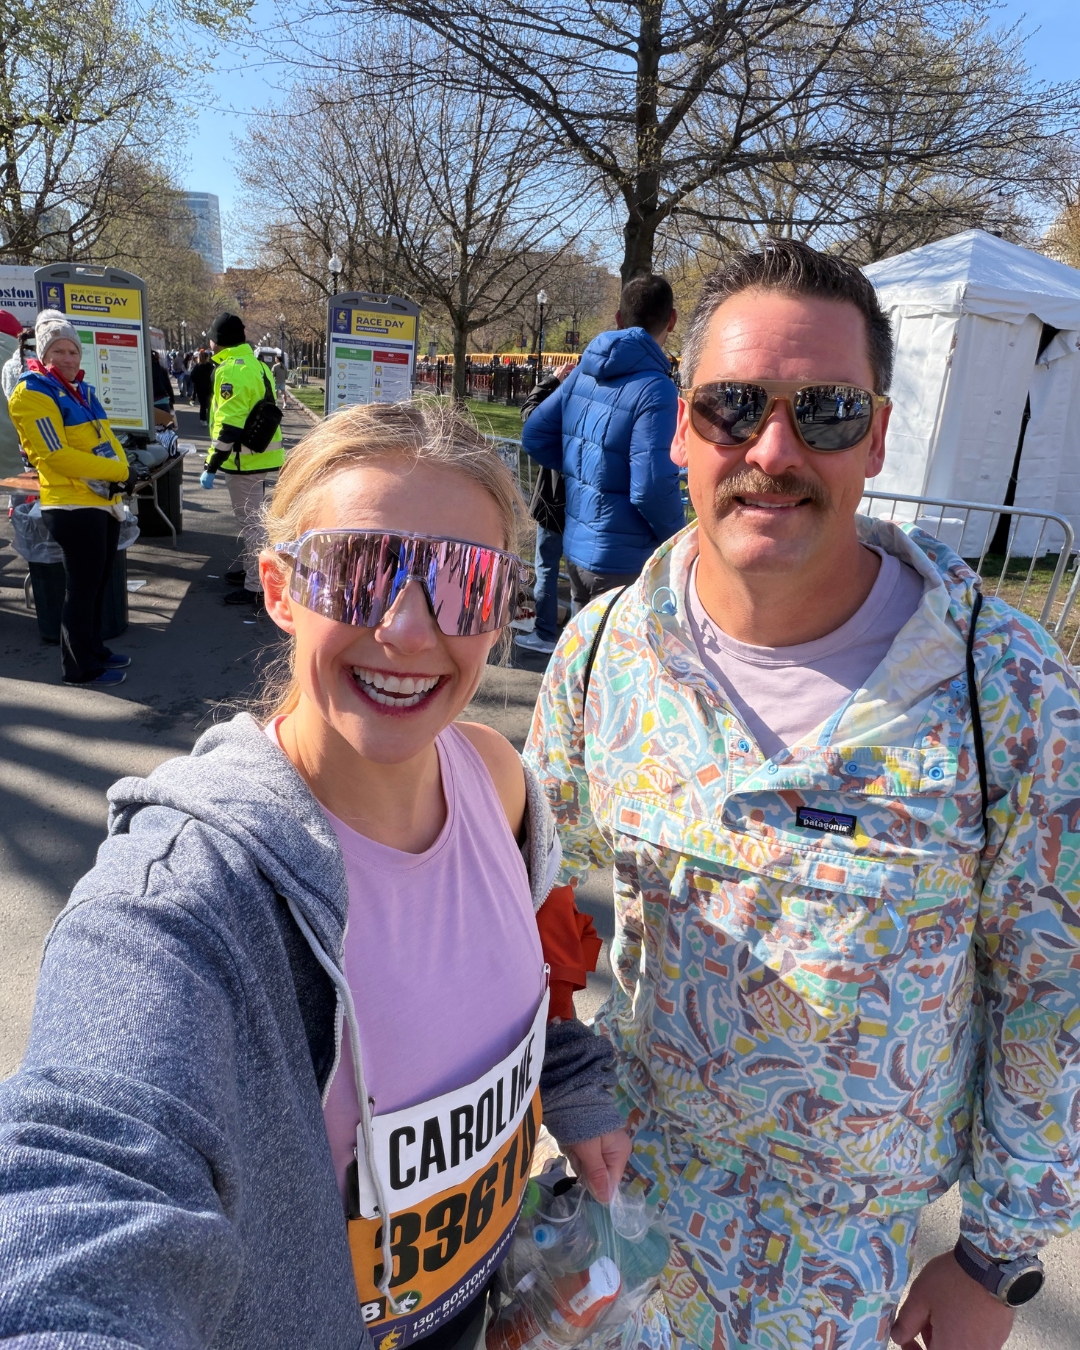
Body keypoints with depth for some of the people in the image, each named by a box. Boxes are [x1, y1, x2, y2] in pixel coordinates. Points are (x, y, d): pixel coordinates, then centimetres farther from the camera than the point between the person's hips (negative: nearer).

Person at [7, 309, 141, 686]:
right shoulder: (32, 394, -11)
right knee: (83, 587, -1)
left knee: (99, 581, 17)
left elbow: (106, 439, 14)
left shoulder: (82, 390, 15)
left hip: (105, 500, 8)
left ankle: (93, 650, 32)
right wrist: (119, 472, -18)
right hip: (72, 505, -8)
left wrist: (123, 473, -8)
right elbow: (57, 456, -19)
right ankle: (80, 667, 10)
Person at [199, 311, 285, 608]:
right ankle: (251, 569, 37)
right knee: (250, 520, 22)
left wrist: (211, 467, -19)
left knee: (250, 523, -3)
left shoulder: (231, 370, -17)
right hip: (265, 458, 9)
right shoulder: (256, 364, 13)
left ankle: (256, 588, 3)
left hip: (246, 463, -9)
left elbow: (229, 426, -24)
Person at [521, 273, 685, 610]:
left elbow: (534, 435, 9)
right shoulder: (655, 389, -19)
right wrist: (678, 539, -8)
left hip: (576, 548, 7)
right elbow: (651, 488, -24)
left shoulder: (583, 371, 4)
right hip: (623, 562, -7)